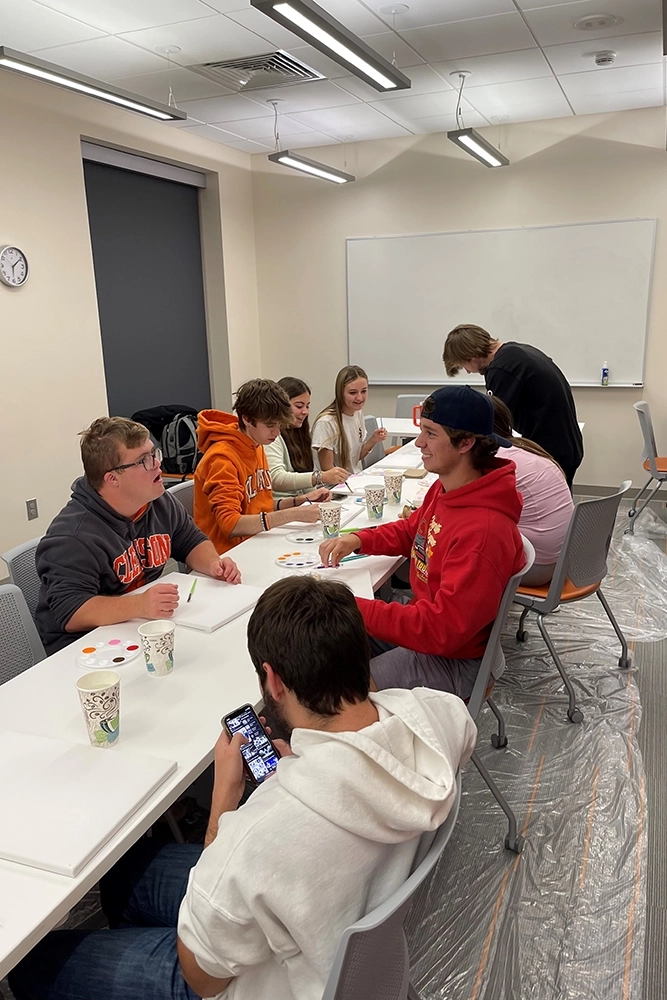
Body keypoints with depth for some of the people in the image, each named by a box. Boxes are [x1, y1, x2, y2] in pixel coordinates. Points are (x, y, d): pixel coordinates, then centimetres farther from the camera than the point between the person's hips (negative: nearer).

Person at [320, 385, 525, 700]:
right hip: (422, 617, 9)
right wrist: (358, 540, -2)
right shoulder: (445, 488, -2)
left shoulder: (483, 531, -31)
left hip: (453, 659, -8)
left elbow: (442, 629, -31)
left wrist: (352, 607, -30)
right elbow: (411, 530, 18)